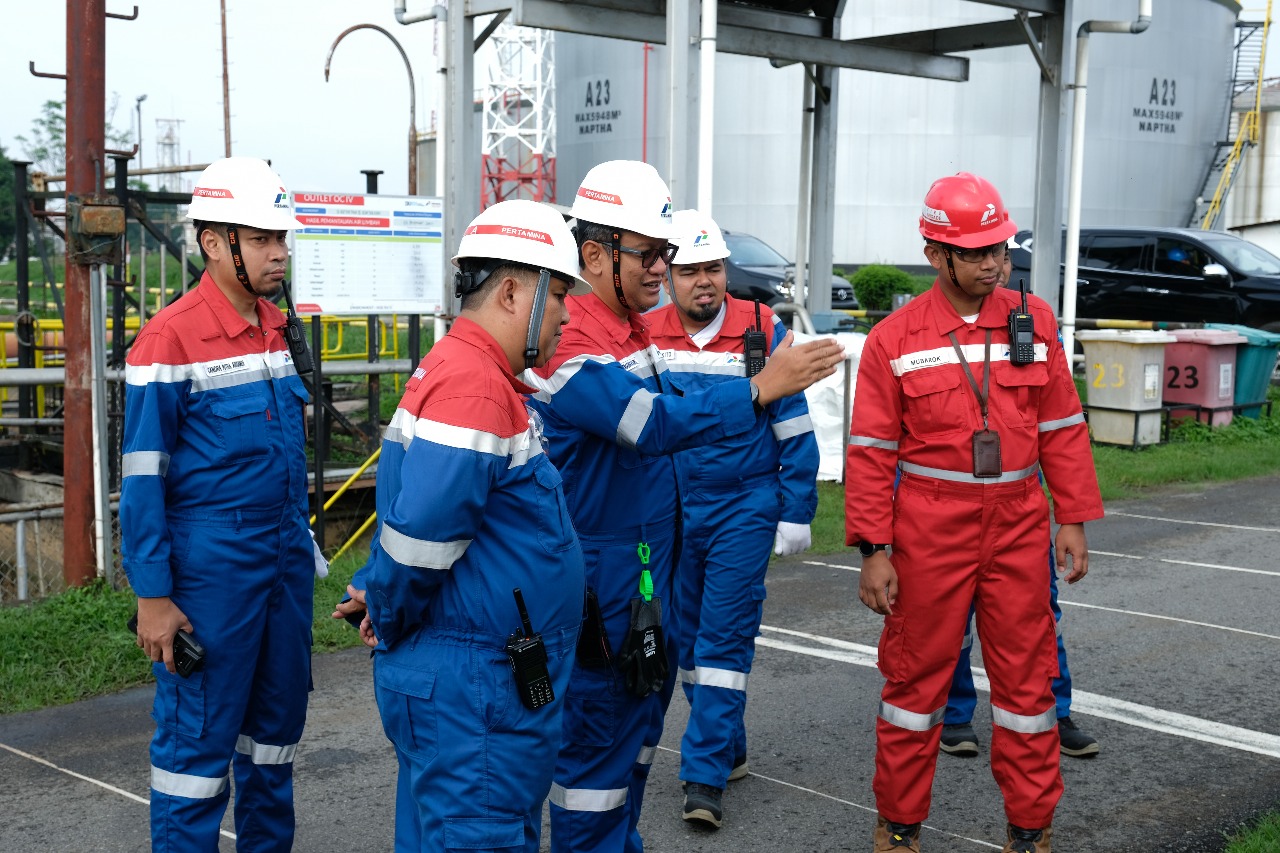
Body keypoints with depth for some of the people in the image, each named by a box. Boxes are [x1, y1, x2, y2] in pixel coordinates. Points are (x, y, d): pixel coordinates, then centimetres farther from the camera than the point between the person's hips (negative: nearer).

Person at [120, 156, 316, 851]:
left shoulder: (275, 325, 8)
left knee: (279, 717, 17)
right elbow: (142, 477, -13)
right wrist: (152, 596, -14)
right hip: (213, 569, -7)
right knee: (199, 734, 2)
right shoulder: (170, 339, -14)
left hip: (286, 560, 7)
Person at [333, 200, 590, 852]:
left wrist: (379, 597, 11)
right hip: (471, 687, -11)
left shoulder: (453, 367, 13)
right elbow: (421, 530, -26)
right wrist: (390, 616, -11)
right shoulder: (476, 385, -21)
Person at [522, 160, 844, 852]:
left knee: (642, 709, 21)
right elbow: (655, 425, -34)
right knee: (598, 736, -1)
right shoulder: (573, 342, -22)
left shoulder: (634, 330, 10)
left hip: (647, 564, 10)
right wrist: (760, 388, -37)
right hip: (600, 578, -10)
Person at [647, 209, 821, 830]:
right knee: (687, 636, 12)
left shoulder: (762, 330, -7)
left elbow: (795, 429, -2)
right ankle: (728, 749, 30)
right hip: (670, 512, 4)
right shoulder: (645, 336, 0)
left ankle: (704, 775, 0)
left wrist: (797, 512, -4)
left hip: (743, 509, -3)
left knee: (724, 638, -5)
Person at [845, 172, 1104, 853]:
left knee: (1026, 676, 9)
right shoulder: (895, 339, -3)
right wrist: (874, 552, -7)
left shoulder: (1033, 321, 5)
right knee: (916, 674, 7)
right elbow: (871, 452, -3)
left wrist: (1072, 521, 5)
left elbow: (1061, 427, 9)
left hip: (1017, 527, 3)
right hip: (929, 531, -2)